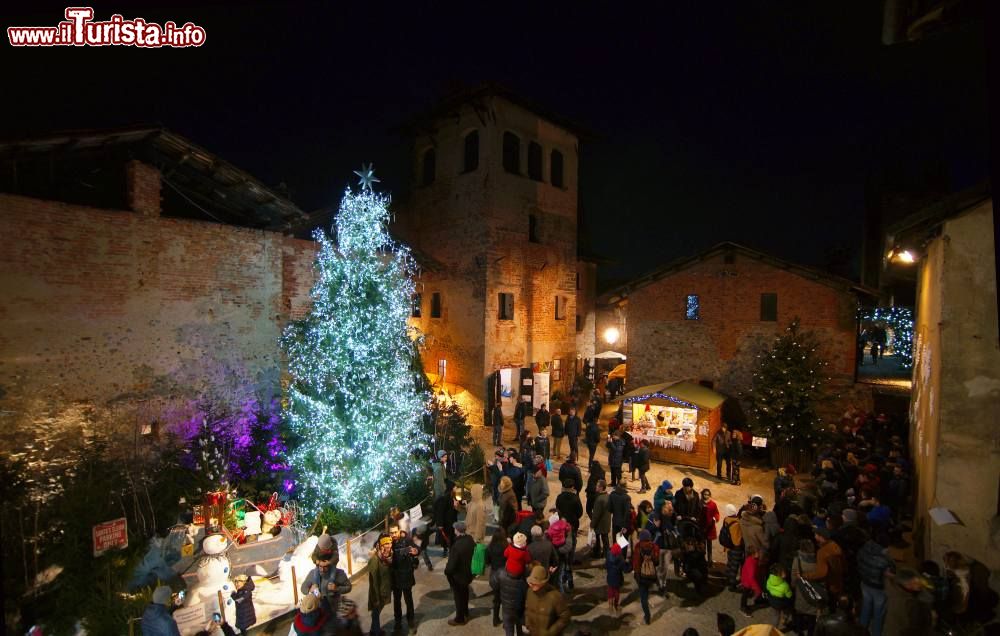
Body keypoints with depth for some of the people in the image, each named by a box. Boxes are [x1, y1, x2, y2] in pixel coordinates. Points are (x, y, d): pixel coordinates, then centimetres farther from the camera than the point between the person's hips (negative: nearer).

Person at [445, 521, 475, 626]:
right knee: (465, 593, 28)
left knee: (458, 596, 15)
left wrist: (446, 571, -9)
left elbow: (452, 564, -29)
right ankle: (465, 612, 50)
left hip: (457, 575, -7)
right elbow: (472, 553, 3)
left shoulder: (457, 546, -37)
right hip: (468, 572, 7)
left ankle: (460, 619, 34)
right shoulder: (470, 539, -14)